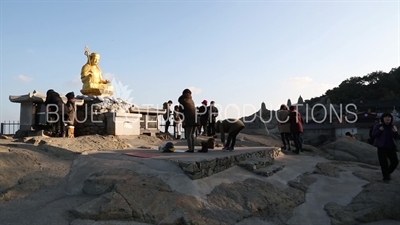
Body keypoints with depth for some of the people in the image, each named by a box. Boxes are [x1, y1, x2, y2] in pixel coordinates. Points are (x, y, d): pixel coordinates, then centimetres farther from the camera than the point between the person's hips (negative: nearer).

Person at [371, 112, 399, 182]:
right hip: (382, 147, -4)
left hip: (391, 147, 4)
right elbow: (373, 135, -7)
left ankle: (388, 172, 30)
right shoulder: (378, 126, -6)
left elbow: (396, 136, 4)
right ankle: (386, 177, 9)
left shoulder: (392, 126, 3)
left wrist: (395, 131, -16)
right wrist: (380, 130, -21)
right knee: (384, 163, -4)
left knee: (395, 161, 5)